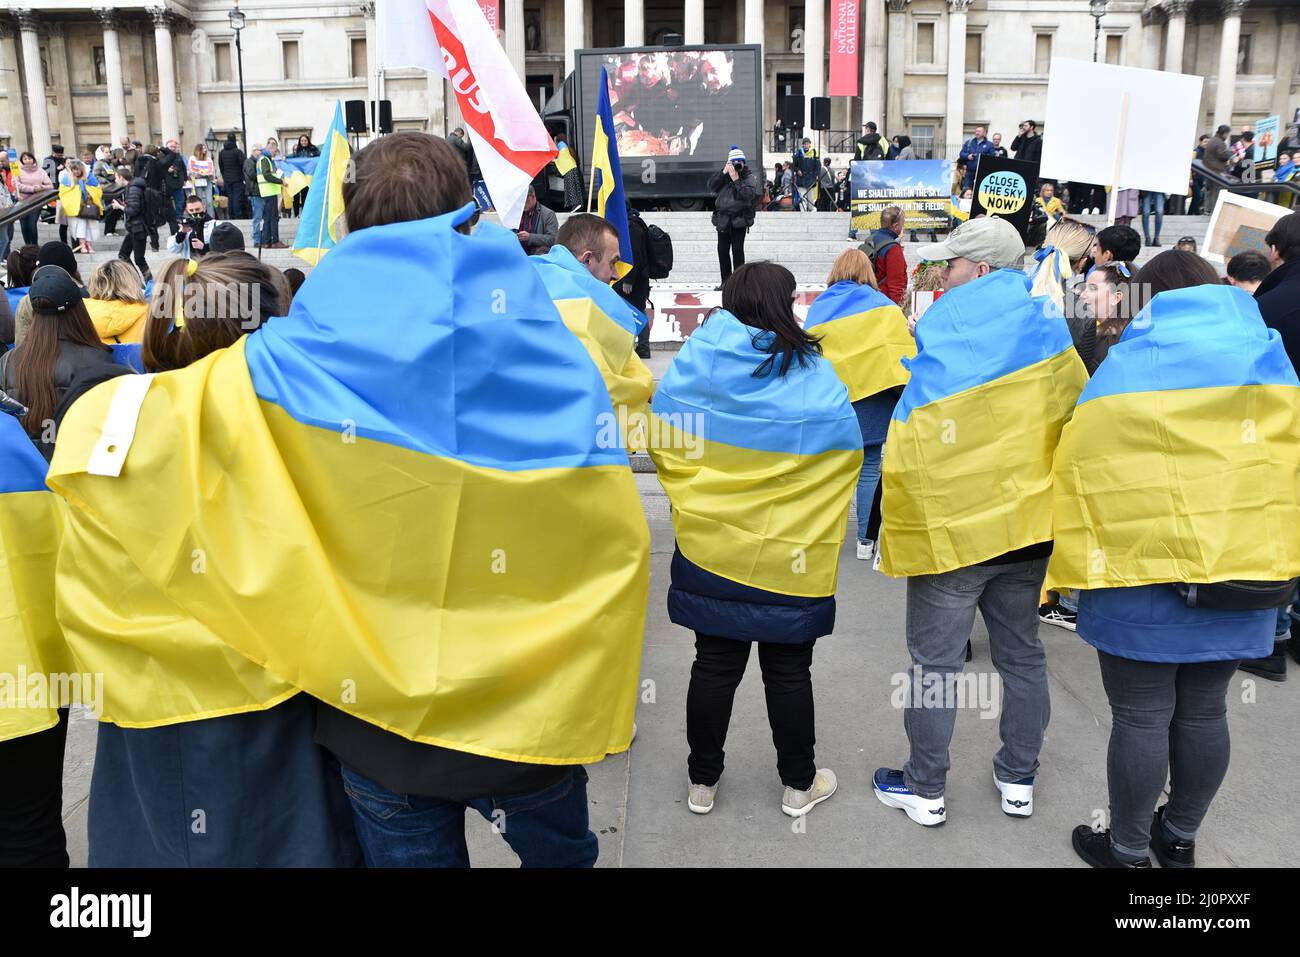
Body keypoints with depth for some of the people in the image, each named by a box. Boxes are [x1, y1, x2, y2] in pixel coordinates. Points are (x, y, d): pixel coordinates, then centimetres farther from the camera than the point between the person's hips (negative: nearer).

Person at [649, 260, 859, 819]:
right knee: (789, 671, 12)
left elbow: (662, 440, 2)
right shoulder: (814, 374, -10)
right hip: (792, 557, -2)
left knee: (714, 665, 13)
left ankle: (702, 782, 26)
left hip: (711, 550, 2)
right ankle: (799, 784, 28)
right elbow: (849, 449, -1)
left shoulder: (694, 360, -5)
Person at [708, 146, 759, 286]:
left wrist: (736, 180, -17)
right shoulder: (724, 174, 12)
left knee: (737, 250, -7)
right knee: (722, 249, 6)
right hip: (723, 219, 4)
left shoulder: (749, 177, 1)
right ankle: (726, 280, 14)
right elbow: (711, 186, -1)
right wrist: (723, 172, -9)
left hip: (739, 220, -4)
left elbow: (748, 194, -15)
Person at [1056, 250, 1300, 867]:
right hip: (1241, 578, 5)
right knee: (1203, 712, 17)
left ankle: (1127, 851, 20)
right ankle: (1181, 839, 34)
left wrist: (1072, 567, -1)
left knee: (1141, 719, 6)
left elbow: (1082, 471, -9)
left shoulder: (1128, 368, -8)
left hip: (1143, 580, -5)